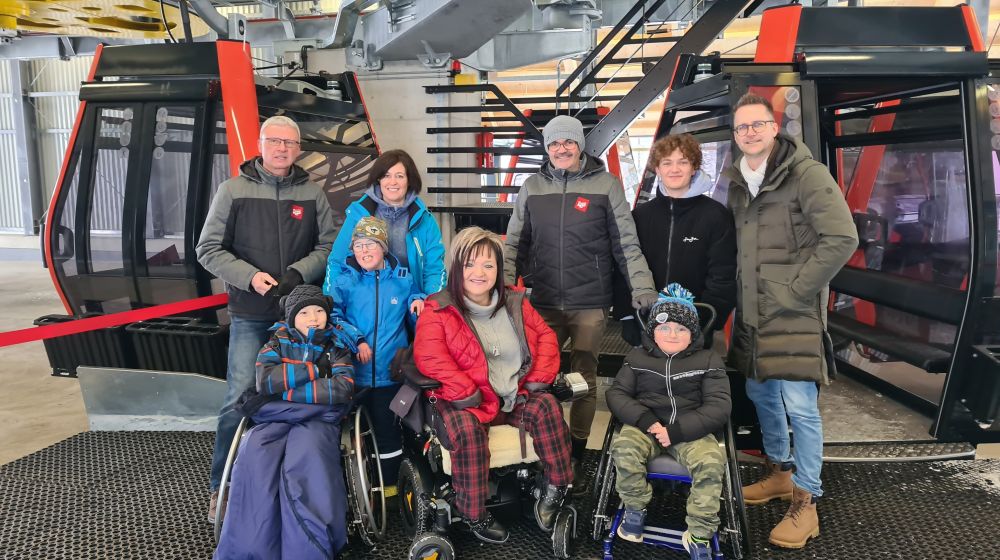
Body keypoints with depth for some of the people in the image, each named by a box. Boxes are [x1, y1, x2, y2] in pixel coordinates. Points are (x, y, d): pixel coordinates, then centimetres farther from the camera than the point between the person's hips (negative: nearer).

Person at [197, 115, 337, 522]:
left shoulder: (312, 194, 8)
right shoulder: (234, 190, 3)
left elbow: (328, 246, 6)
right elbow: (209, 248, 1)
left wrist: (299, 272, -11)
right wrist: (250, 276, -13)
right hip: (250, 315, -2)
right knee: (240, 397, -5)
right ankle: (222, 485, 11)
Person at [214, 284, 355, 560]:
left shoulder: (336, 346, 13)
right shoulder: (277, 343, 16)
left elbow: (342, 389, -5)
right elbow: (266, 380, -4)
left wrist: (285, 391, -8)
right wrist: (314, 369, -3)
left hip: (317, 420, -1)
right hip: (274, 420, 1)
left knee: (305, 465, -34)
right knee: (254, 465, -31)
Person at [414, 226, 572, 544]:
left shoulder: (515, 303, 9)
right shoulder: (438, 310, -6)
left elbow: (545, 336, 13)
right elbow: (428, 357, -17)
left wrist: (540, 377, -3)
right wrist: (466, 392, -23)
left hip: (515, 395, 4)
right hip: (466, 402, -3)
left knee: (547, 406, -24)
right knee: (467, 428, -34)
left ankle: (556, 489, -7)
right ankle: (474, 515, -16)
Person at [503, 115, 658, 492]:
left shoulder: (605, 184, 1)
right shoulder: (532, 187, 8)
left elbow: (626, 243, 0)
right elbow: (516, 243, 11)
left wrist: (643, 289, -6)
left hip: (591, 303, -2)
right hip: (543, 303, 2)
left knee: (584, 379, 5)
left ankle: (577, 457, 20)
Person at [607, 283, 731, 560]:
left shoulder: (708, 361, 5)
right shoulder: (637, 357, 10)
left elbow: (719, 406, -4)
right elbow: (616, 393, 6)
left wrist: (677, 430, -17)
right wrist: (645, 420, -15)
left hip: (691, 430, 0)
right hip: (646, 426, 1)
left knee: (711, 460, -31)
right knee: (623, 447, -31)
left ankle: (699, 535, -12)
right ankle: (635, 508, -3)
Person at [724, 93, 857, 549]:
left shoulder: (807, 174, -10)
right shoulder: (737, 182, 11)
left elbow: (842, 239, -17)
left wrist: (794, 289, -16)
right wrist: (741, 290, 8)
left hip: (794, 314, -7)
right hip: (751, 314, 7)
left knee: (799, 406, -4)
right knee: (760, 395, 17)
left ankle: (806, 502, 10)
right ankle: (779, 473, 37)